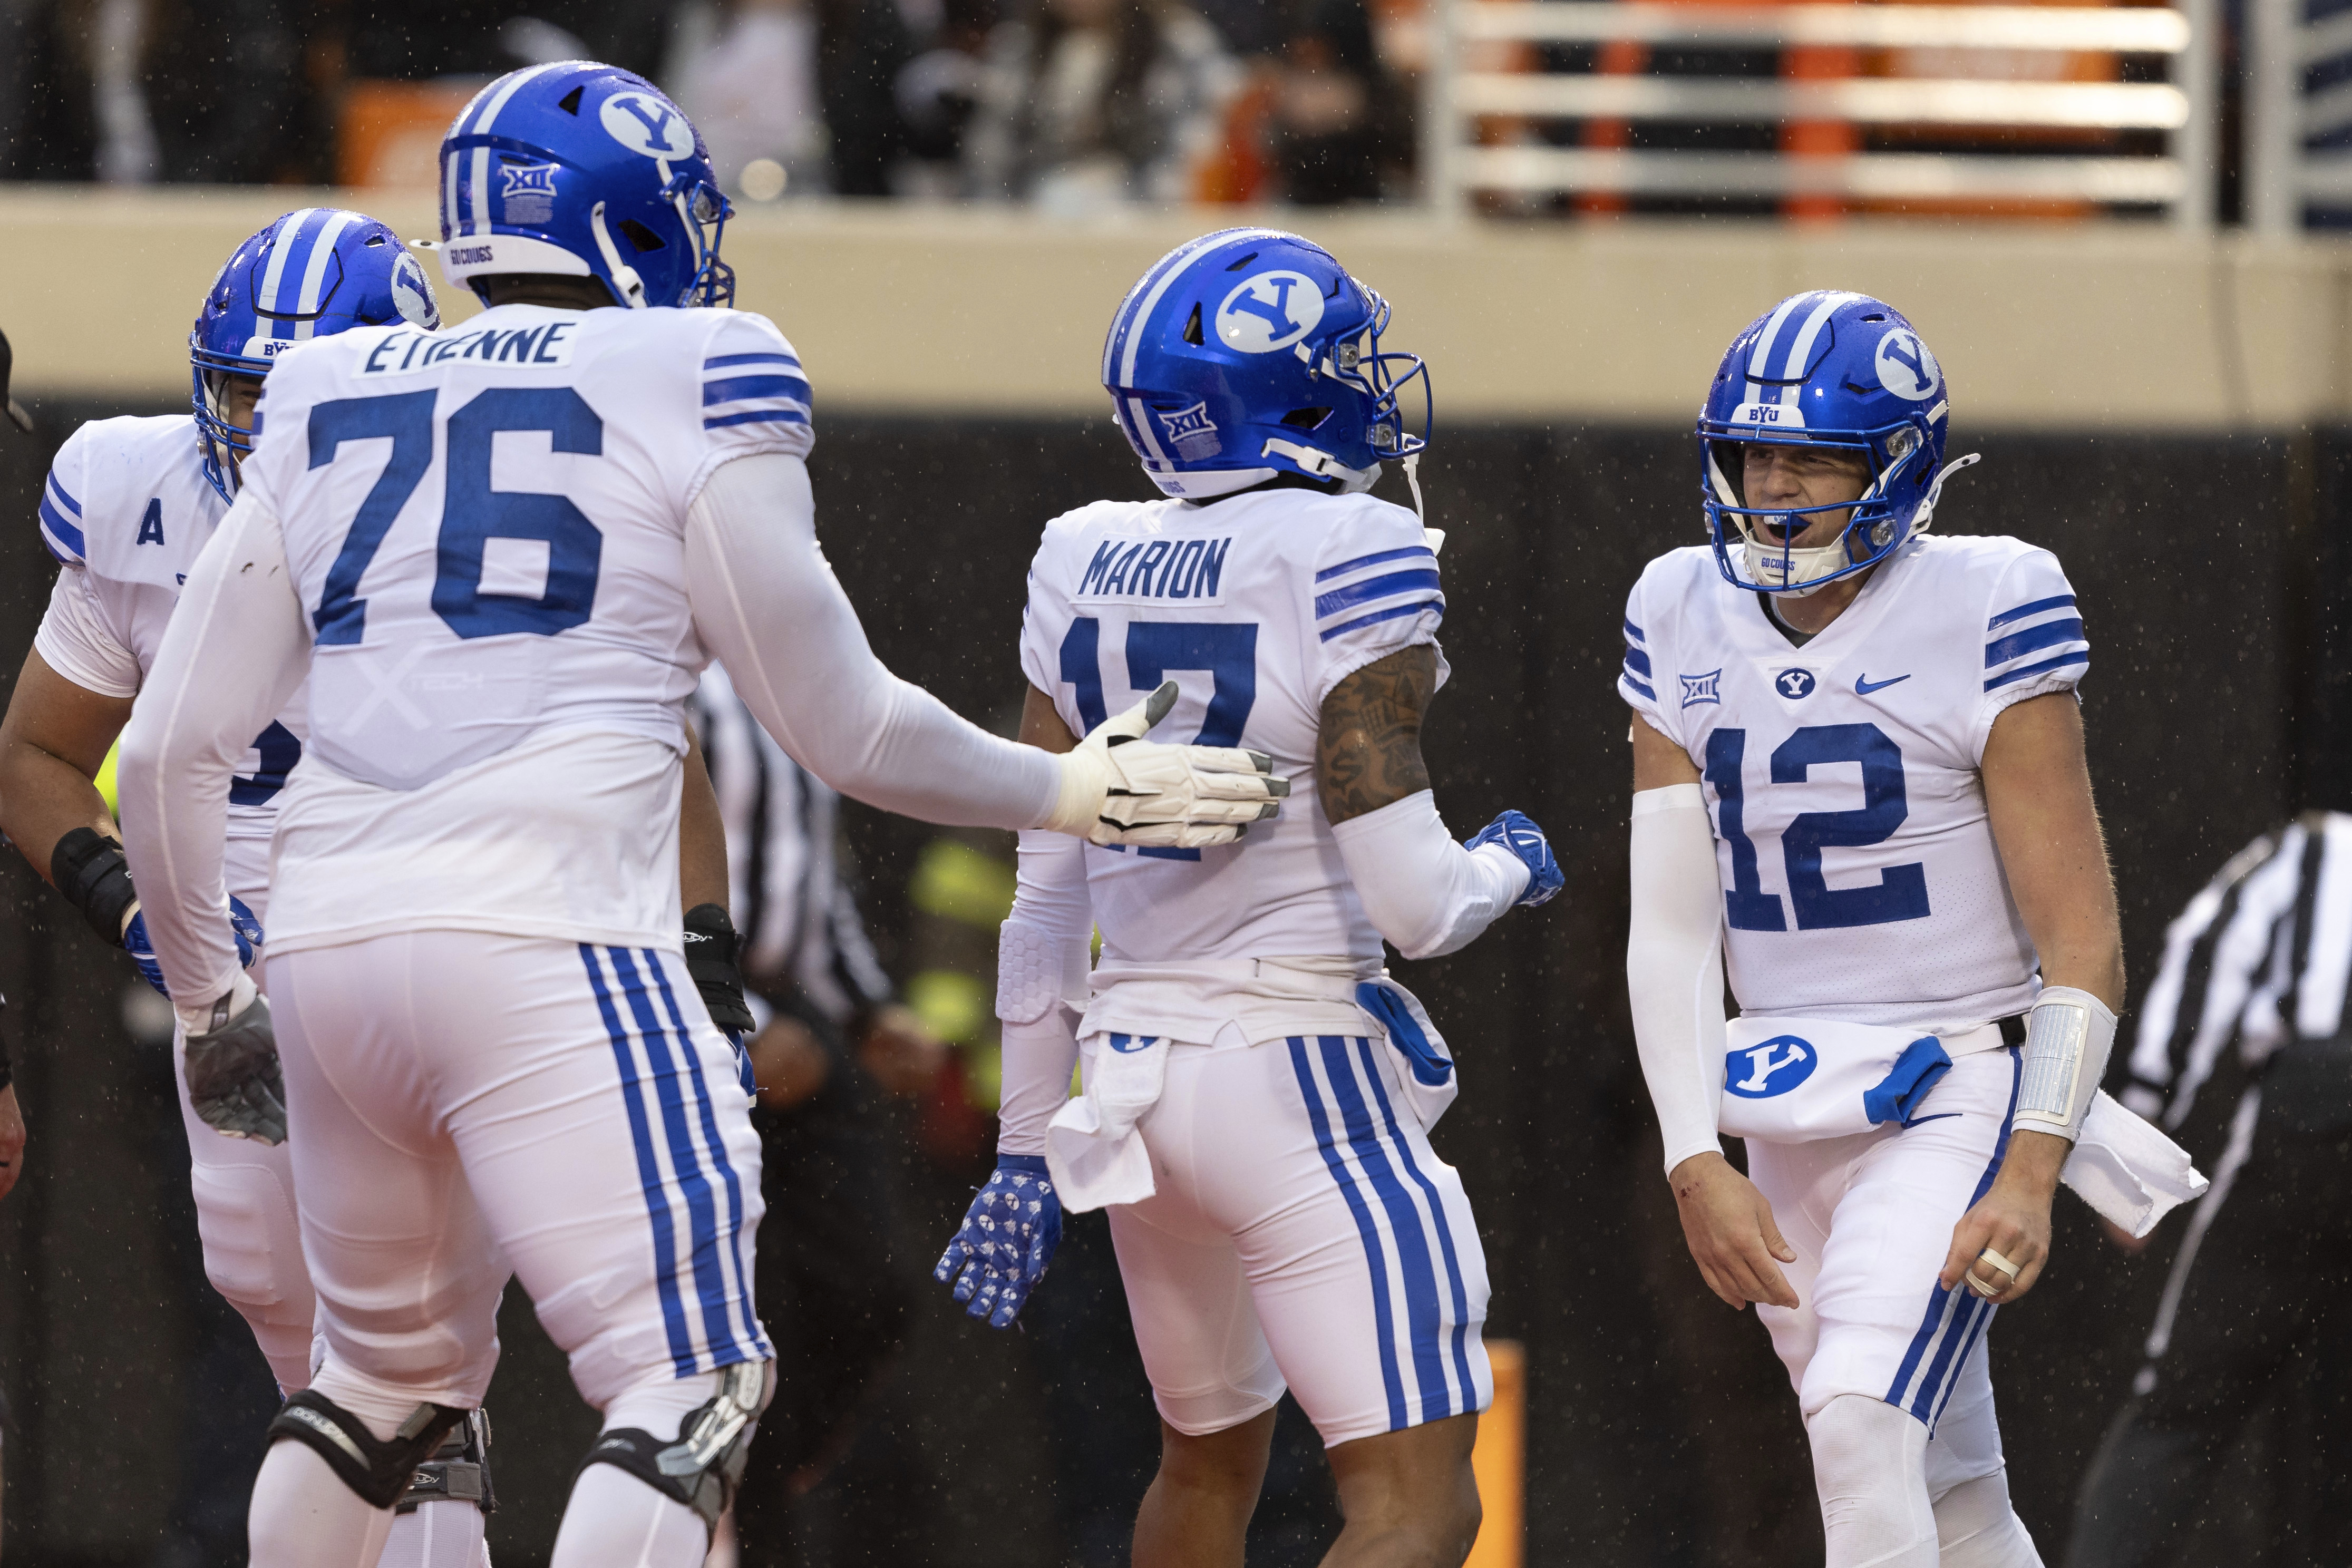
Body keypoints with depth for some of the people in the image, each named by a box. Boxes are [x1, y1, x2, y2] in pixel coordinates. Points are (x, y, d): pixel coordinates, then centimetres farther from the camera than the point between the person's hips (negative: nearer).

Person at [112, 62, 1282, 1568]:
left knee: (389, 1374, 23)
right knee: (686, 1391, -5)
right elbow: (843, 726, 6)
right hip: (547, 939, -6)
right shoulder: (688, 387, 2)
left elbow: (173, 748, 15)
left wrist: (211, 994, 29)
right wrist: (1072, 794, 21)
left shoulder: (326, 409, 17)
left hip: (330, 940, 6)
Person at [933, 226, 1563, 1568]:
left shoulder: (1087, 569, 5)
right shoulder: (1350, 564, -15)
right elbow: (1411, 902, -17)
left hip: (1130, 1068, 7)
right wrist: (1508, 868, 6)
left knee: (1212, 1459, 26)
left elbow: (1048, 887, 10)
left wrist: (1029, 1146, 16)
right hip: (1299, 1075, -7)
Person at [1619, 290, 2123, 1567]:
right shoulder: (1685, 626, 3)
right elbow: (1668, 929, 2)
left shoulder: (1983, 619, -12)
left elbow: (2082, 949, -12)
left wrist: (2030, 1178, -22)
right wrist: (1697, 1168, -9)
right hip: (1787, 1116, 5)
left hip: (1954, 1091, -5)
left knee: (1861, 1429, -24)